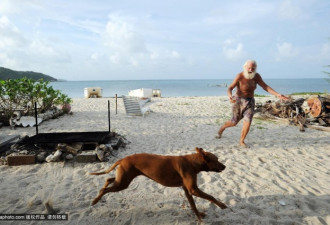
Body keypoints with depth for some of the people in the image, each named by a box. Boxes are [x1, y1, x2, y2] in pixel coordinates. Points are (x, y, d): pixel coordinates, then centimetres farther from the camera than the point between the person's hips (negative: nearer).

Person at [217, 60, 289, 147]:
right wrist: (230, 96, -45)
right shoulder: (240, 76, -20)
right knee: (234, 122, 10)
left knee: (247, 122, -10)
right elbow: (230, 88, -23)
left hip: (250, 102, 3)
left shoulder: (256, 76, -6)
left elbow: (265, 87, -4)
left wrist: (277, 95, -16)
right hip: (239, 101, -3)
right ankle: (222, 127, 42)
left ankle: (242, 141, 11)